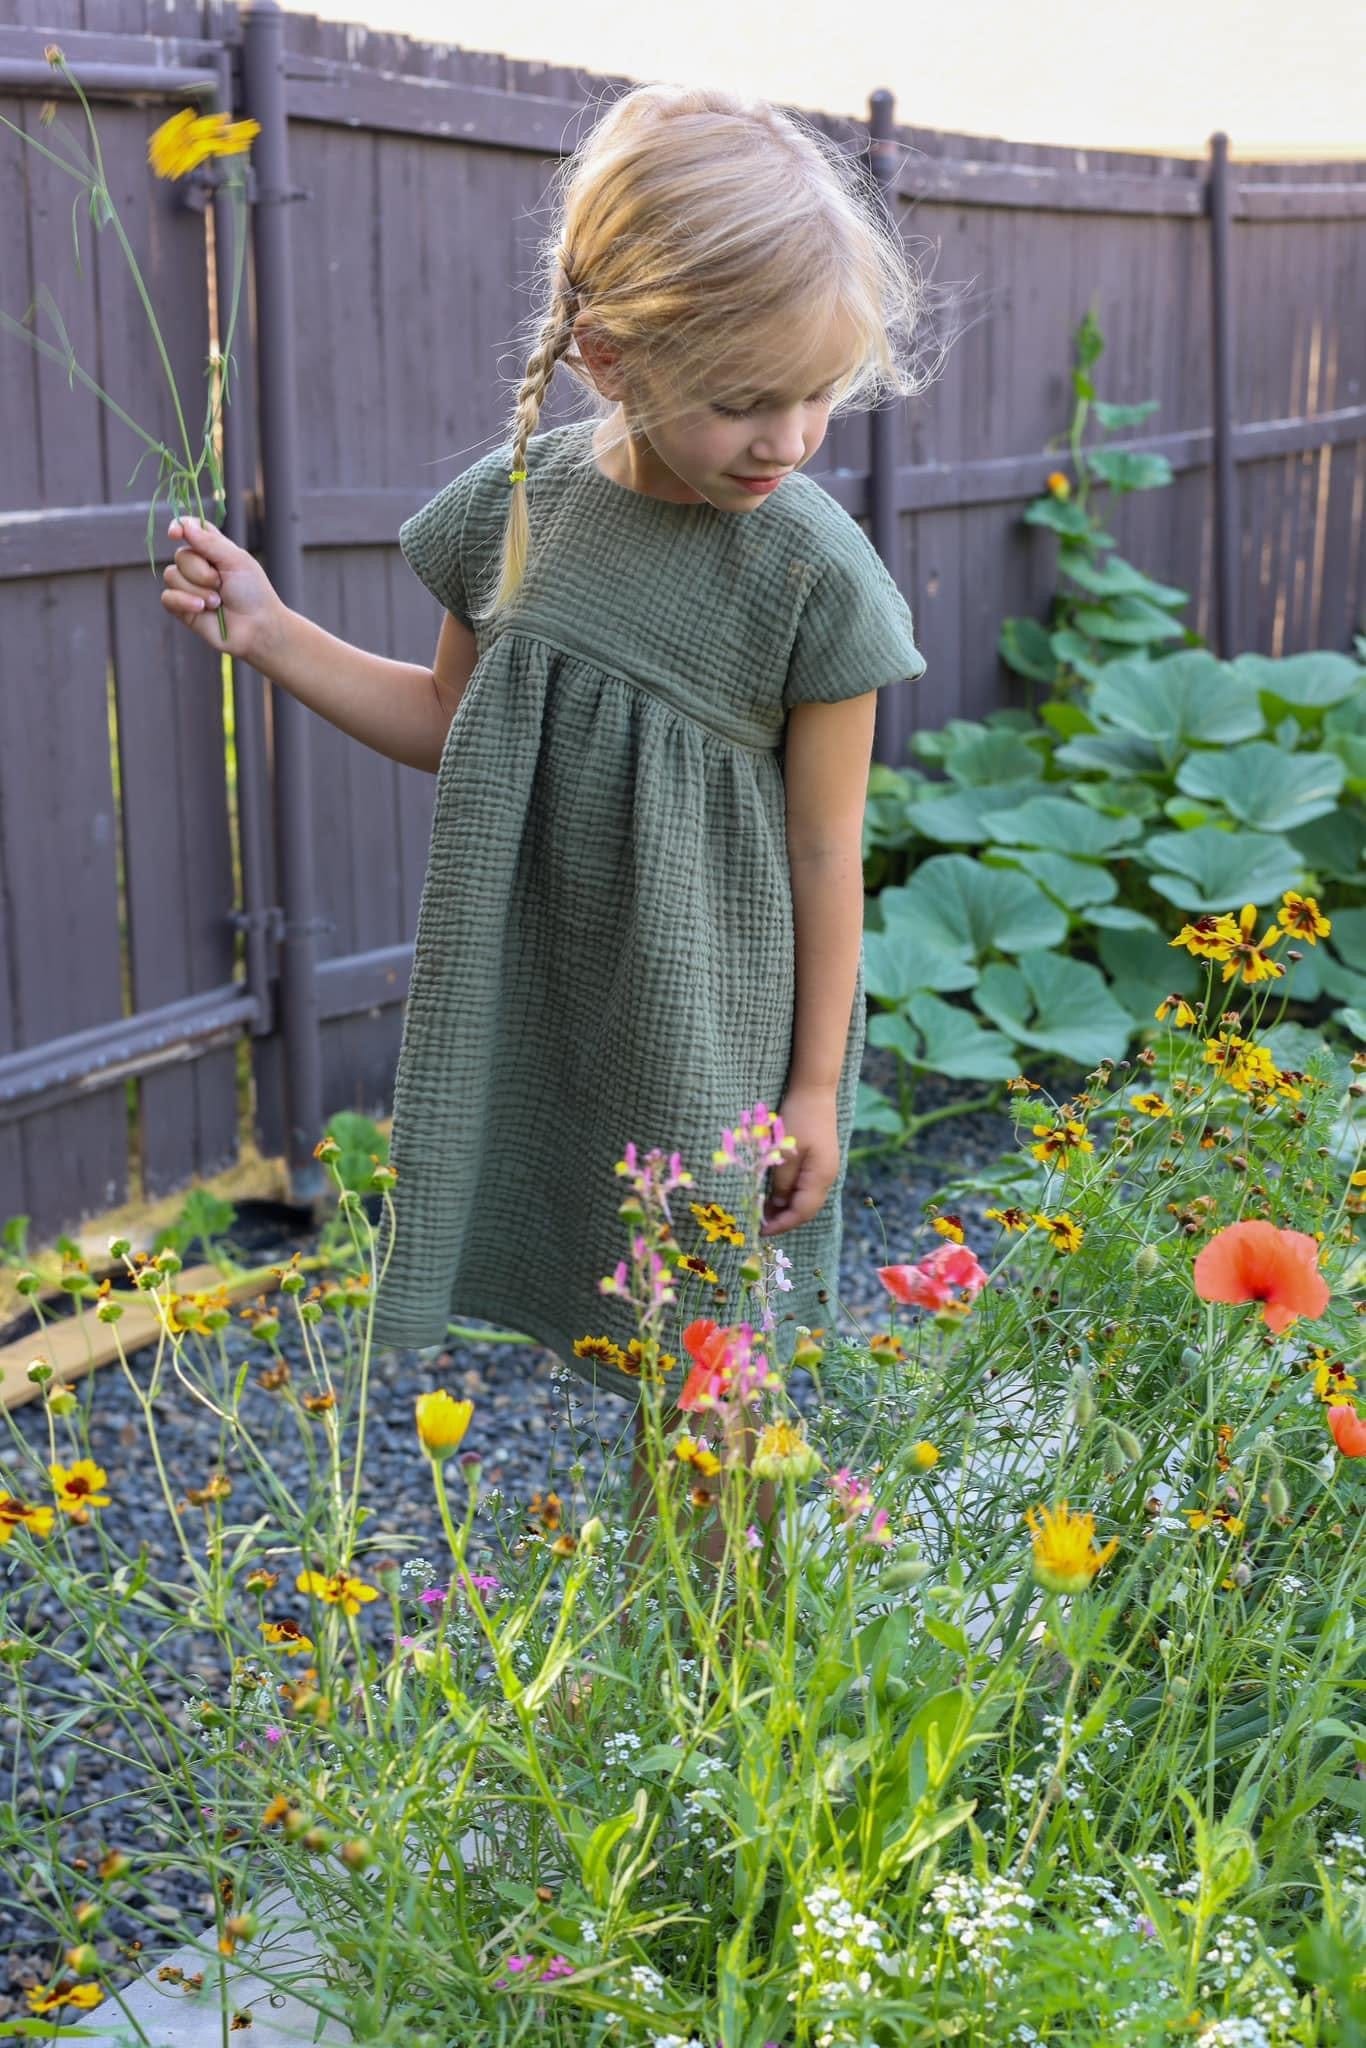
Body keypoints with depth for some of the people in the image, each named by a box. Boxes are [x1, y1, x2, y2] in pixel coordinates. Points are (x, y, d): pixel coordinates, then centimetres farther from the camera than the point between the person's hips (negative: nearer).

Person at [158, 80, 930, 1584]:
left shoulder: (814, 572, -15)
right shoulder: (516, 503, -5)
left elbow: (825, 848, -9)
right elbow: (451, 723, 11)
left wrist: (819, 1083, -4)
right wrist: (270, 633, 1)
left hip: (717, 1031, -3)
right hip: (550, 1008, 3)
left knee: (713, 1372, 7)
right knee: (646, 1358, 13)